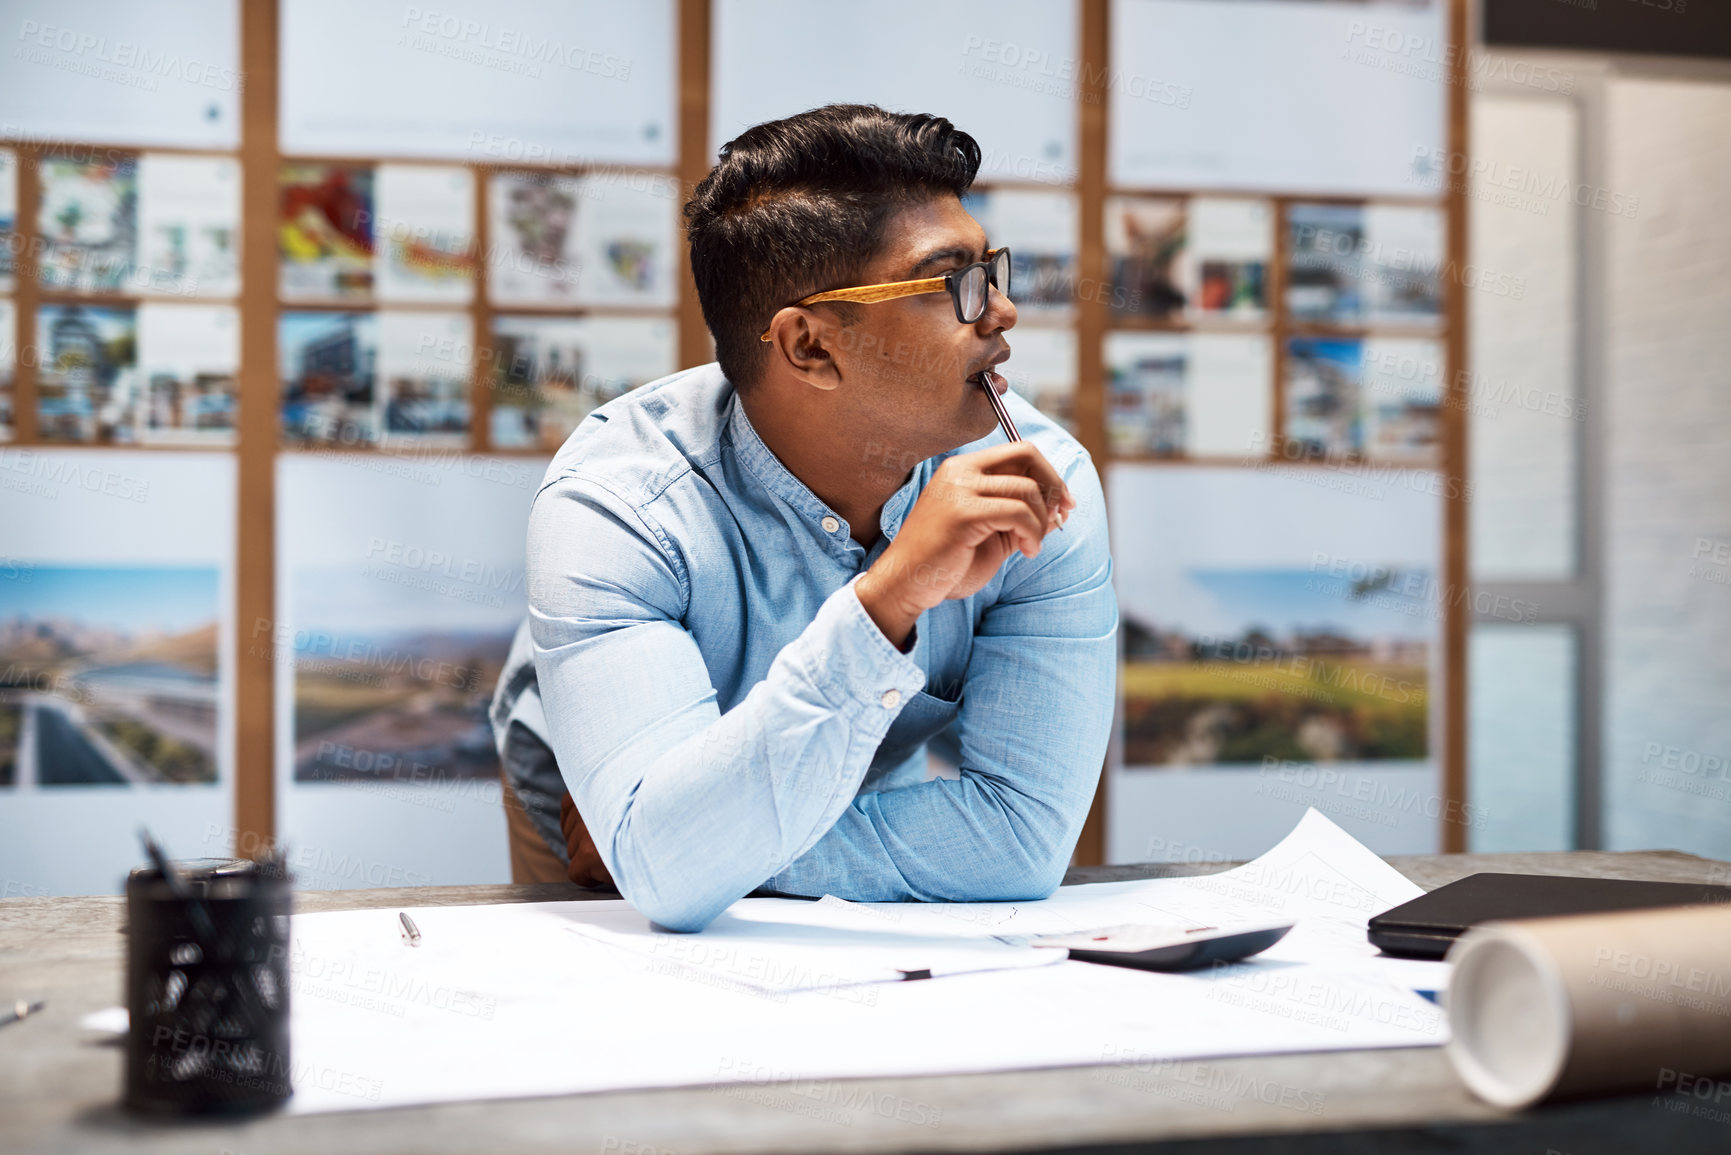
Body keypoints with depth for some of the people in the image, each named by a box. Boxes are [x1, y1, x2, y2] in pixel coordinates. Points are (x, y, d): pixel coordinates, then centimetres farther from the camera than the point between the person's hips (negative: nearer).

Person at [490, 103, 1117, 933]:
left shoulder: (1037, 484, -17)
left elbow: (1025, 832, -21)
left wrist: (714, 848, -23)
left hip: (893, 932, 1)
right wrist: (892, 595, -43)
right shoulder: (612, 505, -25)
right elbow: (668, 873, -36)